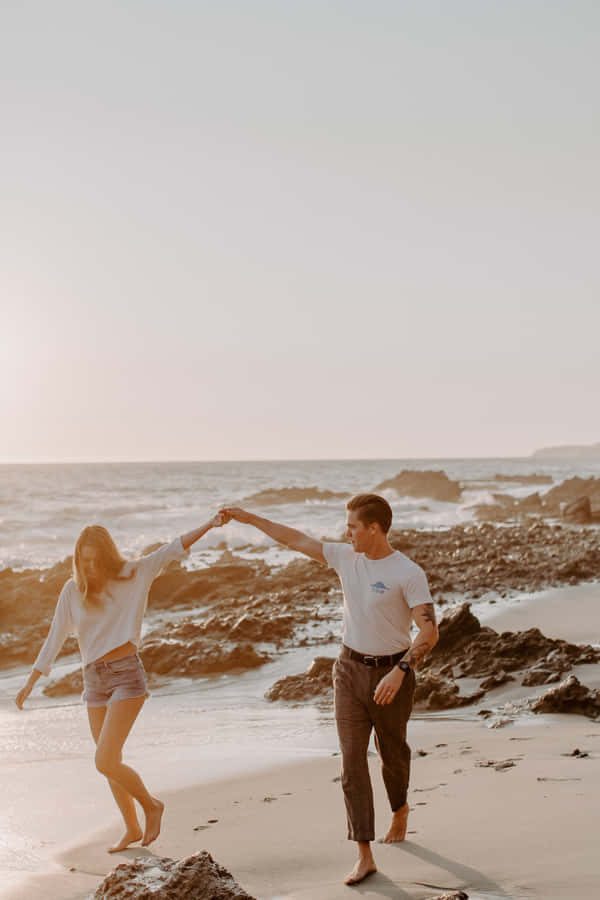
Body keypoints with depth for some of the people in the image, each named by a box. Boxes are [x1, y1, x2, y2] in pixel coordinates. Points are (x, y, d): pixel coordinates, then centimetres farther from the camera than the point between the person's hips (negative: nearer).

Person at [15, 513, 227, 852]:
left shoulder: (132, 575, -5)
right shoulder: (73, 590, 3)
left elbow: (175, 548, -14)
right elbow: (55, 639, 7)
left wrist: (210, 524, -26)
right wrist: (30, 684, 4)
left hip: (127, 675, -5)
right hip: (94, 681, 5)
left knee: (105, 762, -14)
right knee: (112, 763, 14)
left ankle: (151, 804, 11)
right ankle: (132, 829, 33)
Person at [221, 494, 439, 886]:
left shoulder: (409, 574, -16)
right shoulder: (345, 557, 0)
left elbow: (429, 632, -21)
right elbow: (297, 540, 10)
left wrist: (399, 672, -31)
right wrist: (250, 518, 12)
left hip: (391, 673, -4)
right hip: (350, 669, 4)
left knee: (393, 751, 17)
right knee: (352, 761, -4)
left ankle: (400, 809, 50)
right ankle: (365, 857, -1)